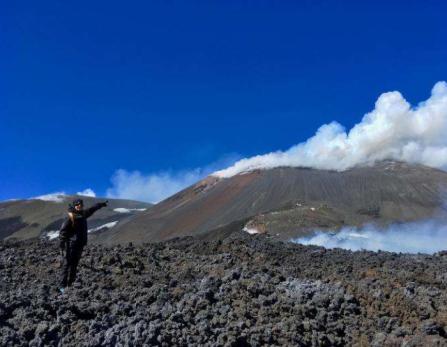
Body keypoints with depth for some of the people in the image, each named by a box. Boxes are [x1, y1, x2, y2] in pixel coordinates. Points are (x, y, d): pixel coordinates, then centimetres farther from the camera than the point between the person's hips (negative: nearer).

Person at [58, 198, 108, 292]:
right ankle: (63, 286, -2)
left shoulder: (83, 215, 9)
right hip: (70, 246, -7)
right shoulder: (70, 219, -12)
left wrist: (101, 204, 39)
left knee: (74, 266, 12)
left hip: (79, 246, 7)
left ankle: (70, 285, 19)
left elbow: (91, 210, 27)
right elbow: (62, 232, -14)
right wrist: (63, 247, -18)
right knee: (67, 265, -5)